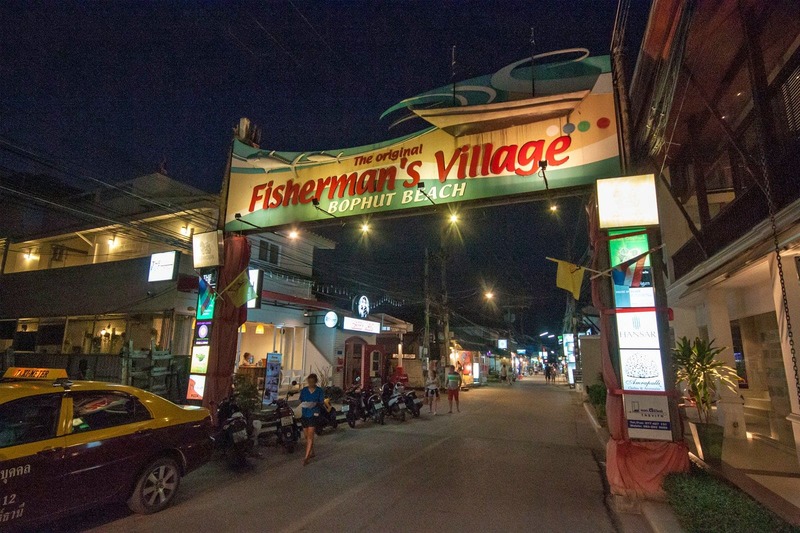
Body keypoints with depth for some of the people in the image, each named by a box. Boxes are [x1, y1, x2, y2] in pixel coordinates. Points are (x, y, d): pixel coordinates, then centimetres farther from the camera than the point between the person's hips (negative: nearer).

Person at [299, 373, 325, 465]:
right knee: (307, 436, 13)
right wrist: (303, 404, -13)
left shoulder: (320, 391, -3)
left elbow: (321, 403, -4)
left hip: (314, 414, -4)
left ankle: (306, 457, -6)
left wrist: (315, 404, -25)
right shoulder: (304, 390, 6)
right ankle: (312, 452, 32)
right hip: (304, 414, 4)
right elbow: (301, 401, 9)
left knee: (310, 436, -9)